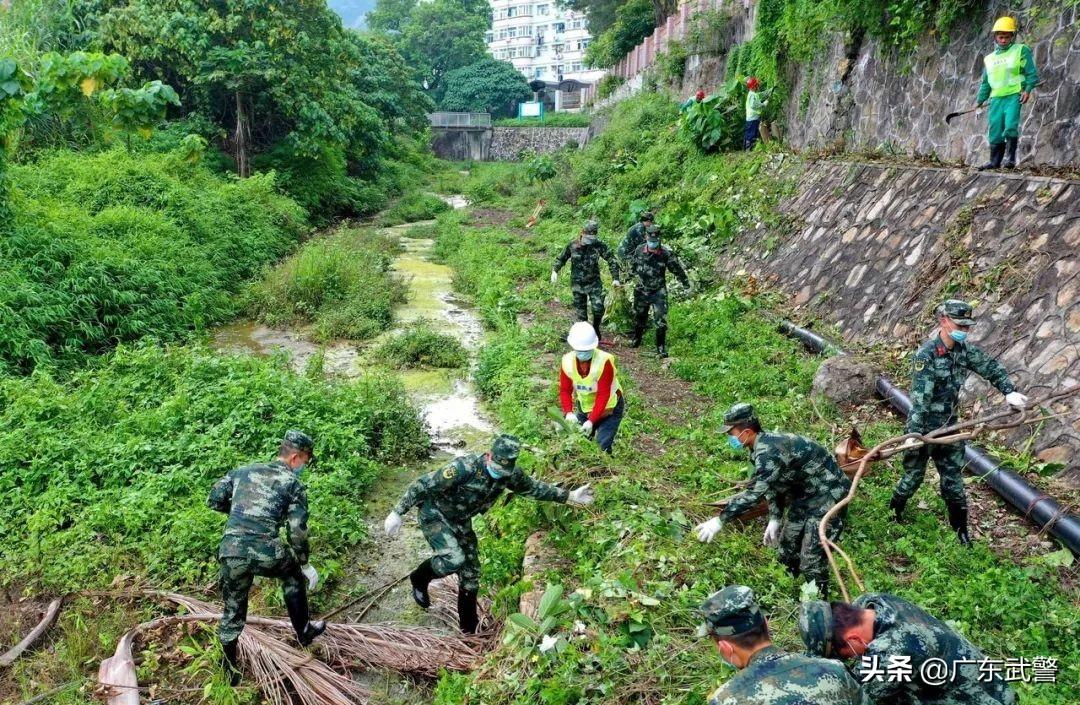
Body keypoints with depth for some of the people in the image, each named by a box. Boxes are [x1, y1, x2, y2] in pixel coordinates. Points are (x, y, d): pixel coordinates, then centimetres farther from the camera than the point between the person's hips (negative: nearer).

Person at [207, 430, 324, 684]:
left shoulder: (244, 470, 16)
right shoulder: (293, 484, 4)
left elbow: (214, 500, 15)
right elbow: (298, 532, 1)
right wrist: (305, 565, 13)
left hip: (231, 552, 3)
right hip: (266, 553, -3)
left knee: (233, 612, 20)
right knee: (293, 575, 29)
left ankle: (231, 671, 31)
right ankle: (303, 633, 40)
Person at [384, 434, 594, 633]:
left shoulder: (510, 474, -15)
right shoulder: (465, 468, -36)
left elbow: (532, 488, 5)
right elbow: (423, 484, -29)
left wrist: (569, 496, 5)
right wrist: (397, 513, -25)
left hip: (460, 521, 6)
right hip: (434, 514, -6)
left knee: (471, 573, 7)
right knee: (454, 559, -26)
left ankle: (470, 627, 25)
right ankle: (419, 579, 4)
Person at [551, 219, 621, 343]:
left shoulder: (599, 245, -10)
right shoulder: (573, 245, -7)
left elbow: (612, 260, -5)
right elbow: (561, 258, 6)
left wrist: (615, 278, -11)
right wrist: (555, 271, -10)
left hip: (594, 283, -1)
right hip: (577, 284, 1)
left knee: (598, 308, -14)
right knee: (580, 311, 7)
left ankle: (596, 327, 16)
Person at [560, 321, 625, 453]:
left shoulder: (604, 361, -31)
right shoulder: (567, 362, -17)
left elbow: (603, 395, -28)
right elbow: (565, 390, -10)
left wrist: (592, 421, -33)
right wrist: (568, 412, -27)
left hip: (609, 408, -5)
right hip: (584, 407, 5)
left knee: (602, 446, -14)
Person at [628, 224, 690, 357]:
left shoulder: (666, 253, -17)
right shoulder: (639, 250, -7)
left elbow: (677, 269, -6)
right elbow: (633, 265, 13)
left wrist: (686, 285, 2)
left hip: (659, 292, -3)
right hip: (642, 290, 3)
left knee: (660, 320, -7)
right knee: (639, 317, 19)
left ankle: (661, 346, 7)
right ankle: (636, 338, 43)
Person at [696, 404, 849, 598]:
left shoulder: (769, 452, -31)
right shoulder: (764, 446, 1)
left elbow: (754, 493, -38)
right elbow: (774, 484, 12)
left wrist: (720, 520, -34)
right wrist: (775, 519, 4)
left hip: (828, 495, -10)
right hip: (804, 495, 10)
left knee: (812, 562, -9)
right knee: (787, 551, 17)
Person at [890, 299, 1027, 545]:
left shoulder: (964, 349, -2)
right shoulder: (926, 355, -21)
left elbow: (991, 367, 11)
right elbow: (919, 398, -26)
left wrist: (1009, 391, -4)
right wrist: (913, 434, -30)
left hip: (949, 427, 6)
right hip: (924, 427, -6)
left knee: (953, 479, 11)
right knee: (914, 475, 9)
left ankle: (960, 529, 24)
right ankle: (894, 511, 34)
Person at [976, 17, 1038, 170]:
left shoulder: (1021, 51, 3)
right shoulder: (989, 58, 18)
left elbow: (1031, 73, -2)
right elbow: (985, 82, 23)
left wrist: (1028, 89, -15)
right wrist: (980, 99, 16)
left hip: (1014, 95, -5)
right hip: (996, 98, 5)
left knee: (1010, 126, -19)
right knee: (994, 131, 3)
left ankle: (1010, 157, -10)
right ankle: (995, 161, 11)